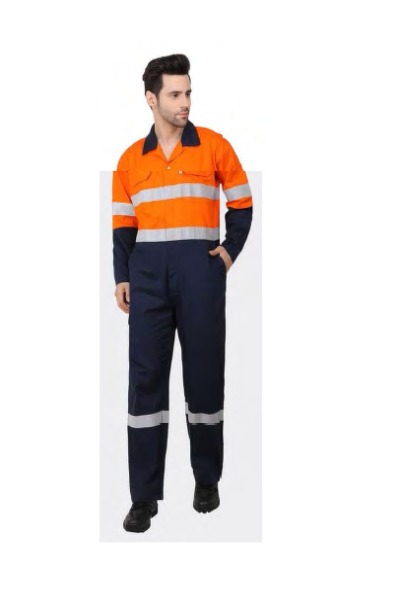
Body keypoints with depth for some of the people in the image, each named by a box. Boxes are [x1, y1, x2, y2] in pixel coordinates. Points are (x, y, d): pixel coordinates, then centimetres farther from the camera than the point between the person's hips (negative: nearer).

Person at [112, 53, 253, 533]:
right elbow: (123, 224, 12)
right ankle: (144, 494, 7)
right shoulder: (130, 160, 9)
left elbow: (242, 203, 10)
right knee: (145, 377, -1)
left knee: (205, 374, 5)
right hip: (148, 272, 2)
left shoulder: (215, 146, 4)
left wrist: (231, 251, -1)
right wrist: (121, 277, 3)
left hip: (200, 269, -1)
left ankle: (207, 480, 23)